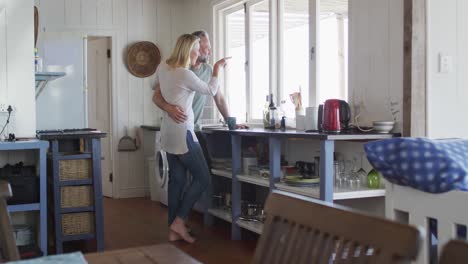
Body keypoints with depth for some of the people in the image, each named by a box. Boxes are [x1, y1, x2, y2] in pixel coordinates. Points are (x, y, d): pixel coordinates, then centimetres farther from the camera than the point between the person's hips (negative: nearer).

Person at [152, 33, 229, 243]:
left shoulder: (162, 67, 7)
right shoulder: (186, 74, -17)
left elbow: (158, 89, 27)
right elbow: (211, 91, -3)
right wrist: (216, 69, 10)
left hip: (169, 132, 8)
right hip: (182, 133, -8)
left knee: (176, 180, 9)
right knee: (202, 178, 1)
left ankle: (174, 231, 11)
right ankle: (179, 221, 0)